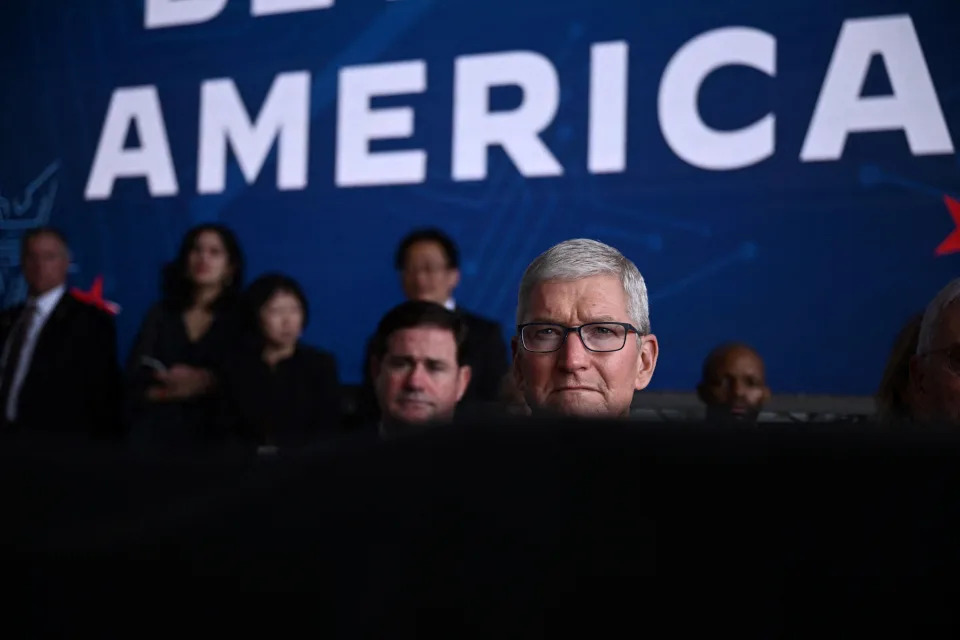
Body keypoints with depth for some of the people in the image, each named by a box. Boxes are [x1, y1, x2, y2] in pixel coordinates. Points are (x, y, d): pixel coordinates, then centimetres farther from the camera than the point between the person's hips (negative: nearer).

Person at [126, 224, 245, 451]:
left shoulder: (240, 319, 4)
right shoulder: (161, 313, 12)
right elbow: (135, 378, 5)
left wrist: (209, 383, -15)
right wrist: (167, 390, -10)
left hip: (213, 437, -2)